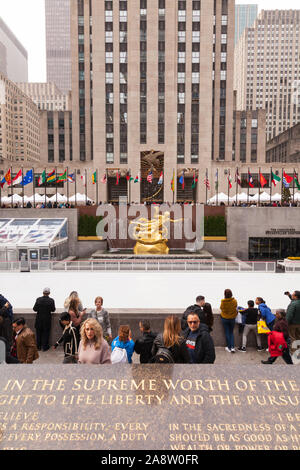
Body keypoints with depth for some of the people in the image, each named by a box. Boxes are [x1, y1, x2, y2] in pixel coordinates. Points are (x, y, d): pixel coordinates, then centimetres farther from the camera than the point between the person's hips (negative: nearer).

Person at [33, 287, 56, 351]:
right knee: (46, 333, 10)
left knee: (38, 333, 15)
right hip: (47, 319, -1)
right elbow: (53, 310, -7)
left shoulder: (38, 299, -10)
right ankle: (45, 347, 15)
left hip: (39, 319, 1)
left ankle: (38, 346, 23)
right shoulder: (51, 300, -13)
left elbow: (34, 309, -7)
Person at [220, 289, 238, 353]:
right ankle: (232, 347, 3)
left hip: (224, 319, -1)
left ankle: (229, 348, 14)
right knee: (231, 333, 14)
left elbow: (221, 308, -3)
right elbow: (236, 308, -1)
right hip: (232, 319, 1)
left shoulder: (223, 302, -19)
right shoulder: (234, 301, -15)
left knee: (227, 333, 10)